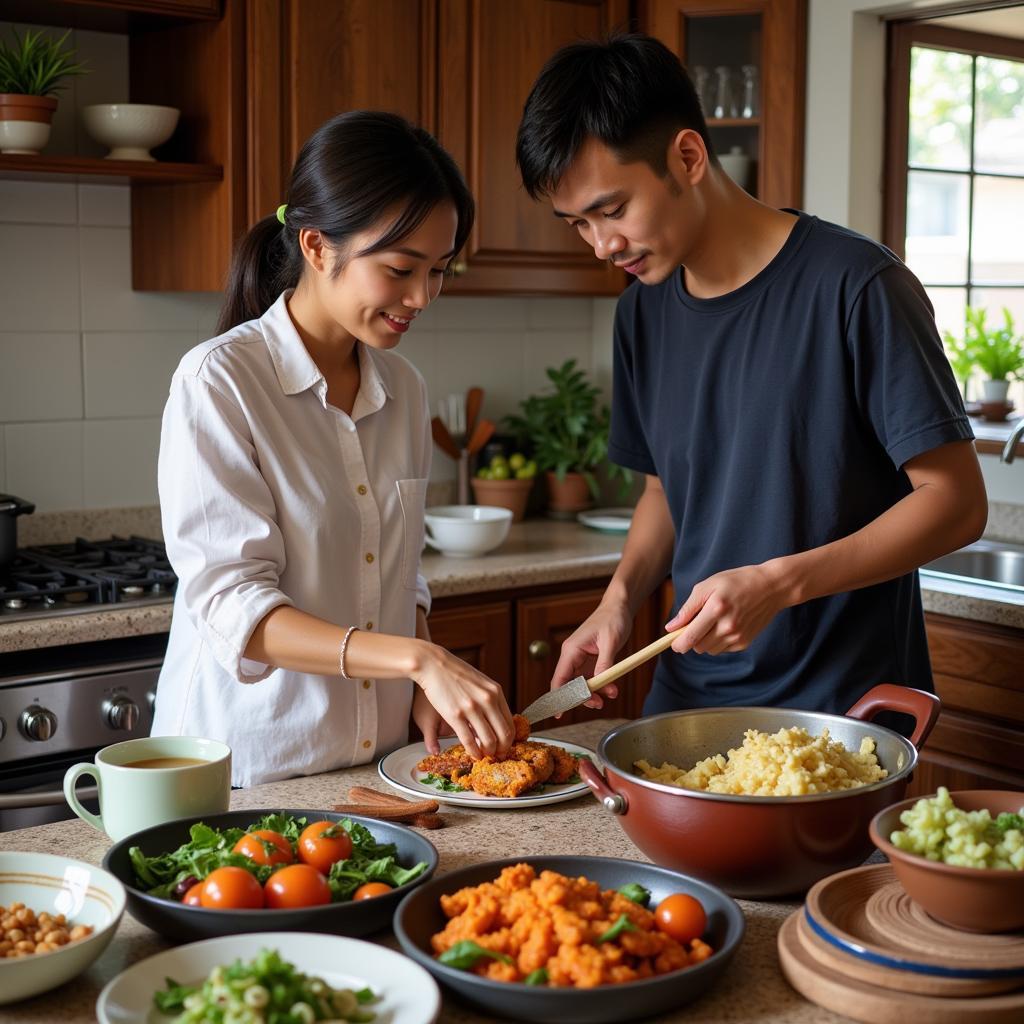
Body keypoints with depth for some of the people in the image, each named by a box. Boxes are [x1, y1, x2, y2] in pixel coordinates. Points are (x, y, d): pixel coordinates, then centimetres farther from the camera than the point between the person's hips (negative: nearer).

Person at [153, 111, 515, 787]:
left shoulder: (404, 389, 7)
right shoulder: (219, 381, -12)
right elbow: (231, 604, -18)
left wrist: (429, 685, -2)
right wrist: (420, 658, -26)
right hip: (249, 769, -4)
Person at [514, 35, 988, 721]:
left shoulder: (854, 286, -16)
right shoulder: (643, 312, 4)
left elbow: (958, 500, -15)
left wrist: (778, 583, -24)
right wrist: (621, 599, -3)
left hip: (843, 703, -5)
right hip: (689, 694, 6)